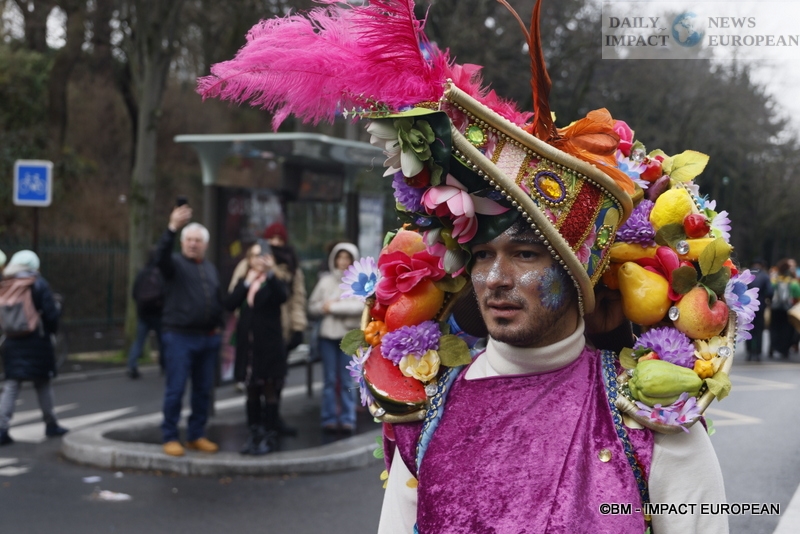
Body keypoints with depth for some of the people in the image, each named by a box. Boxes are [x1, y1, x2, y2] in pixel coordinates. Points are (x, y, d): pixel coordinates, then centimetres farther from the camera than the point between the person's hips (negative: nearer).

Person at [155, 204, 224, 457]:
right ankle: (170, 437, 4)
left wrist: (217, 324, 14)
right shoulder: (175, 263, -2)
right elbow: (161, 256, -25)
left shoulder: (210, 268, 17)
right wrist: (172, 228, -39)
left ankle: (196, 435, 20)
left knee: (203, 390, 10)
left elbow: (218, 298, 24)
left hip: (208, 338, 6)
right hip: (179, 336, -6)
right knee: (175, 389, -4)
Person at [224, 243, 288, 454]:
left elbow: (282, 296, -23)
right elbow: (229, 304, -4)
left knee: (269, 390, 1)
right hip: (247, 345, 4)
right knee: (252, 390, 9)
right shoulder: (242, 283, 12)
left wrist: (271, 273, -33)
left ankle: (269, 437, 6)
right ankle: (255, 435, 17)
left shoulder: (273, 283, 0)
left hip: (269, 346, -4)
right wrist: (247, 283, -9)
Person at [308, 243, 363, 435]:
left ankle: (347, 419, 8)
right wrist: (324, 307, -12)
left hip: (349, 335, -2)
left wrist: (334, 307, -13)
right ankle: (330, 419, 9)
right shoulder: (326, 280, 7)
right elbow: (312, 306, 8)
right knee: (330, 379, 5)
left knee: (347, 380, 2)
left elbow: (361, 305, -16)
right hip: (328, 334, 2)